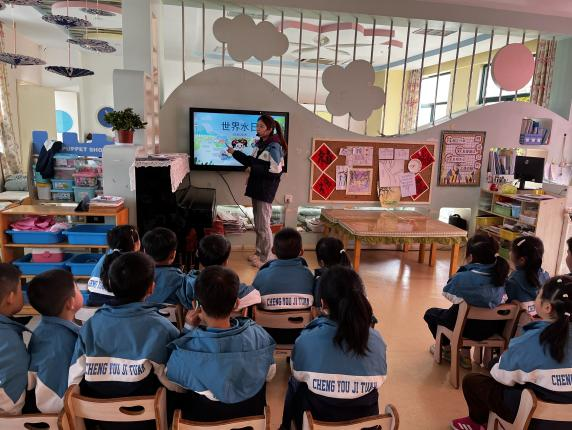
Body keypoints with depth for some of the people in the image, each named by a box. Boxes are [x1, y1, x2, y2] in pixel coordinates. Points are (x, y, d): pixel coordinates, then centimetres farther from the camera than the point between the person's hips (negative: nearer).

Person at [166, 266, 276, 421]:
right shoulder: (259, 337, -26)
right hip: (250, 416, 2)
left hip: (201, 419, -1)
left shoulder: (184, 350, -33)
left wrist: (191, 330, -12)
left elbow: (173, 384, -10)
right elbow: (269, 375, -5)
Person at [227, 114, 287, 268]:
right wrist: (234, 153, 11)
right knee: (257, 225, 17)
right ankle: (259, 253, 30)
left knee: (263, 226, 0)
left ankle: (265, 258, 12)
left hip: (266, 191, -9)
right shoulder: (260, 144, 10)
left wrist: (253, 169, -16)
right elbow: (252, 162, 18)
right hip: (257, 188, 9)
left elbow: (275, 172, -22)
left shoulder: (274, 147, -16)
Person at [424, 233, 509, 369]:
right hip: (492, 327, 6)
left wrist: (463, 268, -10)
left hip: (468, 327, -5)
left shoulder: (464, 277, -29)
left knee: (430, 313, 22)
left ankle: (447, 349, 35)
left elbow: (447, 293, -9)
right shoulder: (499, 275, -12)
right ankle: (465, 353, 30)